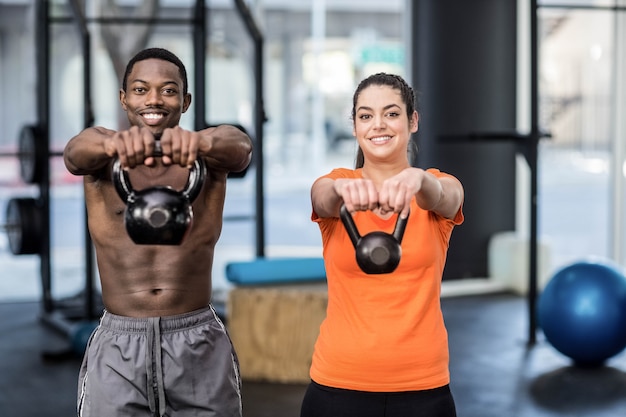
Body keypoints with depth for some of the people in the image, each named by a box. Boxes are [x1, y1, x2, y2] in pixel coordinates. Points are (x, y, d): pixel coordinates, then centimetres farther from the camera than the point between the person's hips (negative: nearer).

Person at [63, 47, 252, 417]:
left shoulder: (207, 155, 1)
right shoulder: (103, 156, 2)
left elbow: (240, 146, -22)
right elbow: (76, 152, -22)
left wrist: (202, 140, -46)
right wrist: (113, 143, -46)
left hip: (200, 346, 0)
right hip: (117, 347, 0)